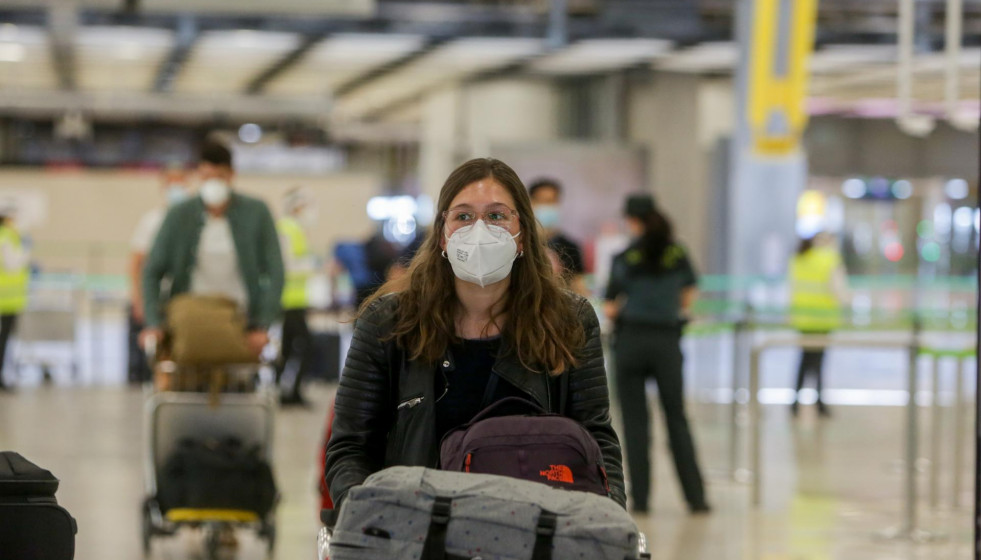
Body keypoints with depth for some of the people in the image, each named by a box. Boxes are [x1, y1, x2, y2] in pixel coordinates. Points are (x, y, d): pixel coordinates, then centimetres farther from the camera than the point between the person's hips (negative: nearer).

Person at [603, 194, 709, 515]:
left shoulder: (625, 258, -7)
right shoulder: (678, 254, 2)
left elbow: (610, 309, -7)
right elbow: (690, 293, 16)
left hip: (631, 340, -2)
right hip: (668, 341, 2)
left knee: (635, 420, 4)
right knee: (677, 418, 8)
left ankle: (640, 498, 3)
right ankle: (695, 497, 4)